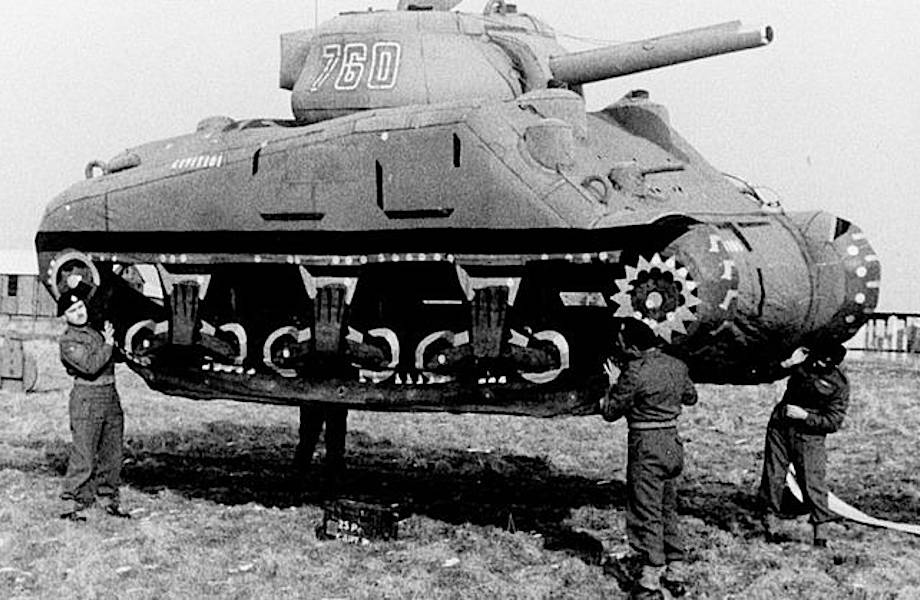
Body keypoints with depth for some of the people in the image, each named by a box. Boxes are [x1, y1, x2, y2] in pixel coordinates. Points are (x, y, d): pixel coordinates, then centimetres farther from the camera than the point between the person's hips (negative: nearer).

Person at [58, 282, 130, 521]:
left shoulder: (96, 328, 14)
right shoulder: (68, 341, -8)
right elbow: (91, 366, -21)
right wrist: (108, 344, -11)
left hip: (111, 394, 7)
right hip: (87, 396, -7)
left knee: (113, 454, 11)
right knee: (84, 456, -7)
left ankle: (108, 500, 21)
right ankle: (73, 505, 1)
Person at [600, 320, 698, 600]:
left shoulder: (634, 372, -19)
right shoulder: (677, 366, 3)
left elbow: (610, 412, -11)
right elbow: (691, 397, 20)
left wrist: (614, 386, 5)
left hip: (646, 446, -7)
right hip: (673, 442, 7)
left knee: (646, 515, 2)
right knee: (668, 510, 19)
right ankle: (676, 574, 27)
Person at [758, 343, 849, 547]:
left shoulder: (839, 385, -11)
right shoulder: (805, 358, 0)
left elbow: (833, 422, -10)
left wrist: (805, 416, -20)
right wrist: (785, 364, -7)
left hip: (808, 435, -4)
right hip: (779, 424, 4)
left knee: (812, 482, -9)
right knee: (772, 477, 5)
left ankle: (821, 535, -2)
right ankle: (770, 527, 15)